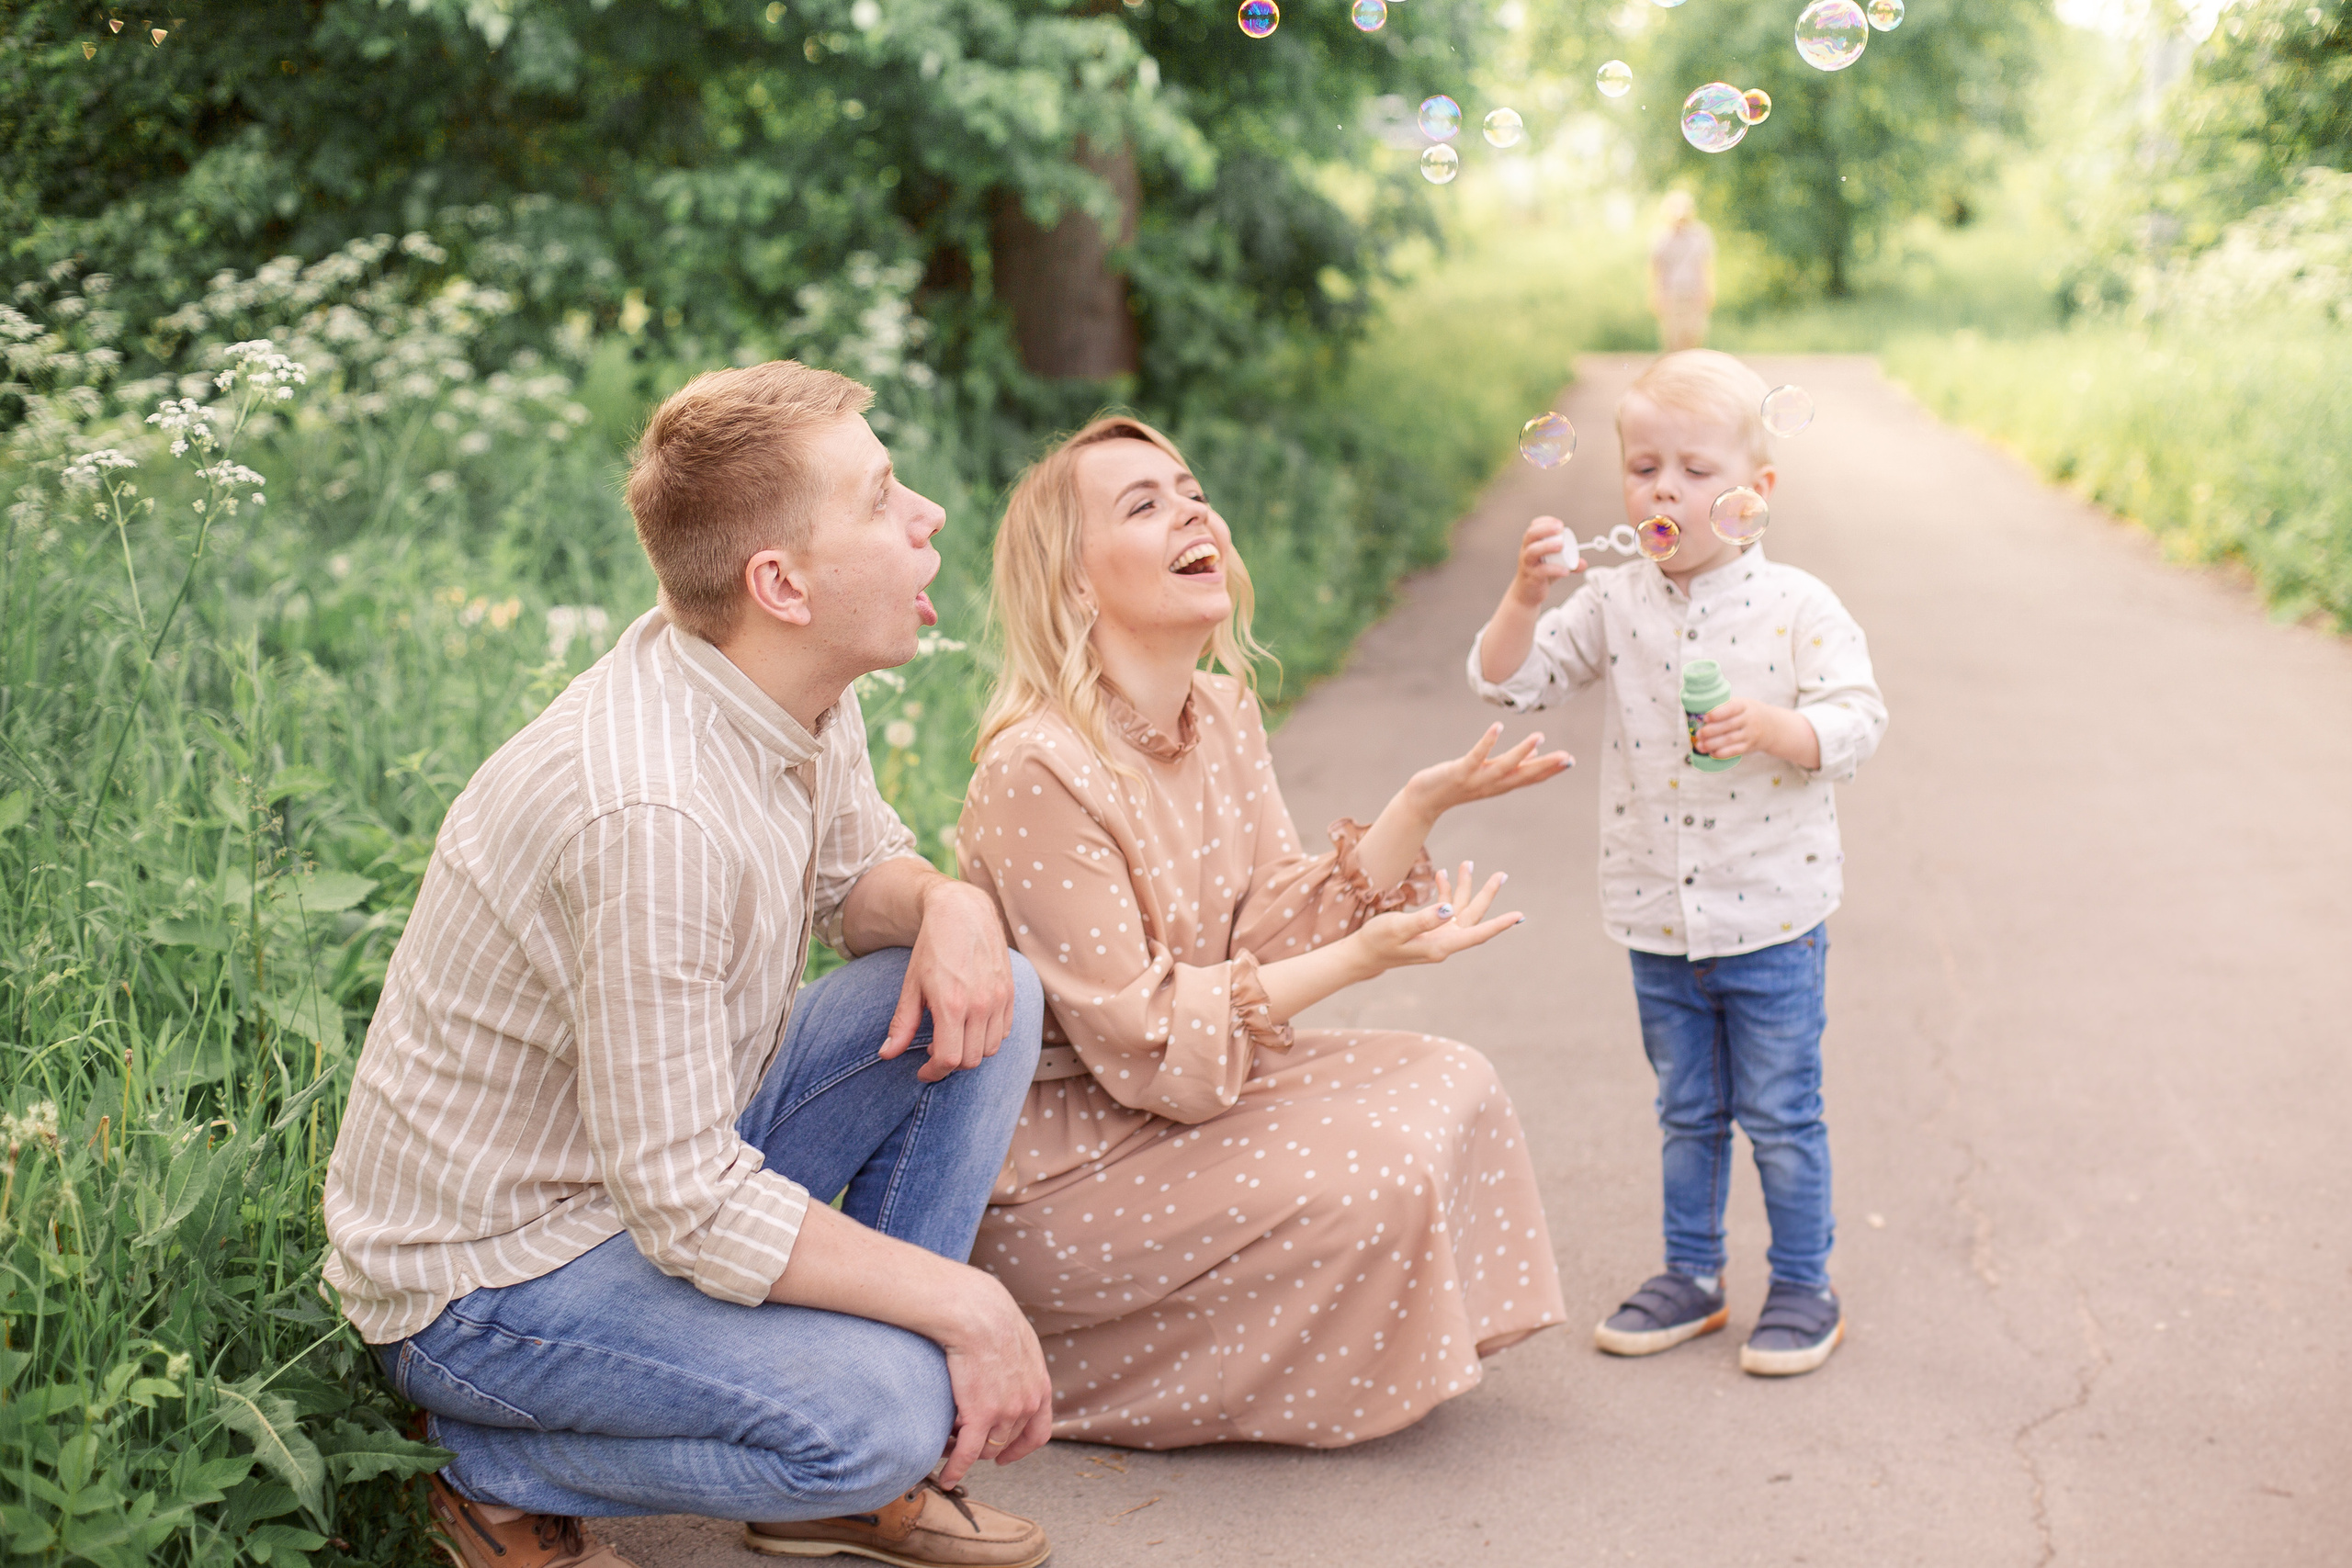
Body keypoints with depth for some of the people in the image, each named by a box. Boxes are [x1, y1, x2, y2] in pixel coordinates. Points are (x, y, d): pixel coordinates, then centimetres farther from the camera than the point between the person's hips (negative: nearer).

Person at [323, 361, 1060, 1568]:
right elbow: (690, 1209, -31)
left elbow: (857, 868, 14)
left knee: (986, 1000, -1)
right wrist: (965, 1305, -22)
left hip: (678, 1158, 9)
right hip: (486, 1272, -9)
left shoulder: (797, 687, -6)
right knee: (882, 1414, -29)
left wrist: (949, 904, -11)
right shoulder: (655, 817, -34)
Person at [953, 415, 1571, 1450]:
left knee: (1452, 1090, -1)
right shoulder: (1038, 775, -25)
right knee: (1377, 1178, -19)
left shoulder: (1224, 716, 2)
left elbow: (1272, 932, -2)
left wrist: (1418, 809, -13)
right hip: (1055, 1162, -8)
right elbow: (1146, 1045, -23)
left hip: (1197, 1085, 8)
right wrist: (1362, 959, -25)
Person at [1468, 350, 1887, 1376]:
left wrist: (1769, 726, -30)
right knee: (1687, 1114, 17)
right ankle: (1692, 1274, 31)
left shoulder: (1797, 606, -8)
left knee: (1781, 1116, 6)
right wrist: (1527, 595, -19)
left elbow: (1857, 722, -12)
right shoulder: (1613, 604, 0)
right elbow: (1505, 681, -3)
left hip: (1771, 915, -3)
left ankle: (1804, 1286, 22)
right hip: (1657, 917, 3)